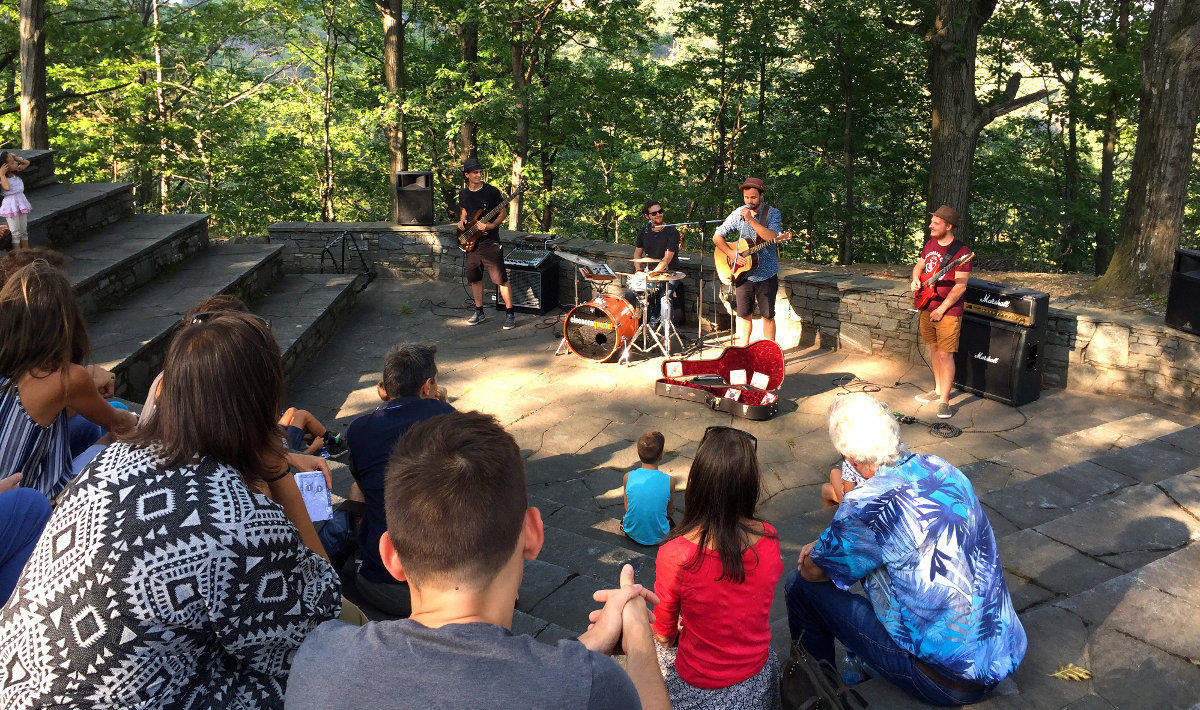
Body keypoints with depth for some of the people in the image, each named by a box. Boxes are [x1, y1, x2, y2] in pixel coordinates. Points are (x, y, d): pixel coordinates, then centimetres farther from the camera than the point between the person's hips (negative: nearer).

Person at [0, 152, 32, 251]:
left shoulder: (15, 172, 5)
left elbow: (27, 163, 13)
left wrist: (15, 157, -2)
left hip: (21, 202, 7)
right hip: (11, 205, -7)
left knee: (24, 232, 12)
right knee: (16, 234, -1)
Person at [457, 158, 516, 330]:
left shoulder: (491, 191, -6)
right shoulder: (463, 194, 9)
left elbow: (503, 212, -3)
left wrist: (491, 225, -18)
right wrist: (462, 220, 3)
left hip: (490, 241, -6)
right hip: (471, 243, 6)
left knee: (500, 279, -9)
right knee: (474, 278, 13)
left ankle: (510, 314, -1)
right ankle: (479, 313, 26)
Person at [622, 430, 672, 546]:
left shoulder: (628, 477, -17)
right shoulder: (668, 481, -20)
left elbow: (627, 507, -2)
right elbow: (668, 509, -4)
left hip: (632, 534, 1)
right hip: (658, 538, -1)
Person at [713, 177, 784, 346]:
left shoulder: (773, 214, -6)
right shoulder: (738, 214, 2)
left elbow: (773, 237, -24)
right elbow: (717, 236, 4)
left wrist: (751, 220, -28)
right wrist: (731, 253, -11)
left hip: (766, 274, -2)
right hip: (743, 273, 3)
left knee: (767, 316, 3)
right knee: (744, 314, 9)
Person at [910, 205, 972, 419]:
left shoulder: (960, 251, -15)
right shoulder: (930, 245, 9)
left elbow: (961, 285, -18)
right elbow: (919, 266, 23)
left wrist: (942, 309, -19)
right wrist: (915, 279, 0)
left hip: (948, 312, -8)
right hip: (927, 308, 8)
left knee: (946, 355, -8)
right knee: (934, 349, 18)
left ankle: (944, 401, -4)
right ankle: (937, 390, 32)